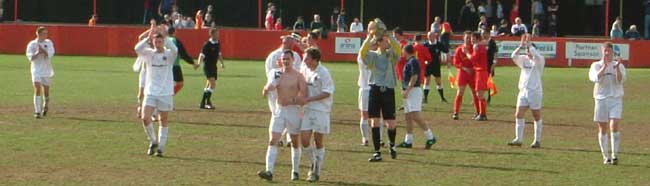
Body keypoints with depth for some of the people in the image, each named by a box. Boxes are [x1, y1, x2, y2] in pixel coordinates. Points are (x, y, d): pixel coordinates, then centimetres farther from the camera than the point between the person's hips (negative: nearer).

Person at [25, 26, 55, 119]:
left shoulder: (49, 43, 1)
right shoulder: (32, 44, -3)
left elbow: (50, 54, -13)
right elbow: (30, 57, -11)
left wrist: (41, 49, -21)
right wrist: (38, 53, -25)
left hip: (47, 70, 2)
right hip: (36, 70, -2)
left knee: (46, 91, 11)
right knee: (37, 90, -14)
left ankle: (45, 105, 40)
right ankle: (37, 112, -14)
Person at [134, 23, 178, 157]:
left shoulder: (169, 54, -2)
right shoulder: (149, 53, 2)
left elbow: (174, 50, -26)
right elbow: (137, 49, -18)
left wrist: (165, 36, -30)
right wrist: (148, 37, -27)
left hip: (166, 92, -1)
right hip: (150, 92, 1)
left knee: (163, 120, 5)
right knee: (145, 118, -10)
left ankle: (160, 147, 13)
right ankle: (153, 142, 11)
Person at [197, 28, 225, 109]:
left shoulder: (218, 43, 8)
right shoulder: (207, 44, -13)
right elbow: (202, 55, -18)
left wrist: (222, 63, 22)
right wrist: (199, 63, -34)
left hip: (214, 66, 8)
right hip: (207, 66, -8)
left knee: (209, 85, 11)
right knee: (212, 83, -21)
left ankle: (202, 103, 19)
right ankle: (208, 102, -17)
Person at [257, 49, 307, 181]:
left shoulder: (298, 76, -4)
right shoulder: (276, 75, 6)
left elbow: (304, 95, -10)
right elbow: (264, 93, 7)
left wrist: (293, 100, -24)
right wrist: (268, 87, -14)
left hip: (293, 110, -3)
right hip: (279, 110, 3)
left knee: (295, 142, 8)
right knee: (273, 140, -9)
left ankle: (295, 171, 21)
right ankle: (269, 171, -16)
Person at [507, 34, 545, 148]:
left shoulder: (539, 61, -4)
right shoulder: (524, 60, 10)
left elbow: (537, 56, -26)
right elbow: (513, 56, -4)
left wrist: (529, 45, -19)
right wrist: (521, 46, -12)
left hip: (535, 91, -5)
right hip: (523, 91, 5)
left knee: (537, 117, 4)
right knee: (519, 115, -5)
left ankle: (538, 141, 10)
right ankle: (518, 139, -4)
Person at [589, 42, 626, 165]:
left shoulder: (619, 65, 7)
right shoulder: (596, 65, 6)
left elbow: (621, 80, -9)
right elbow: (595, 78, -12)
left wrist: (617, 67, -22)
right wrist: (604, 66, -18)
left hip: (616, 99, -1)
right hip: (601, 99, 1)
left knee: (614, 126, -16)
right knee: (603, 128, 5)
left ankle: (615, 155, -13)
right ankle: (606, 156, 13)